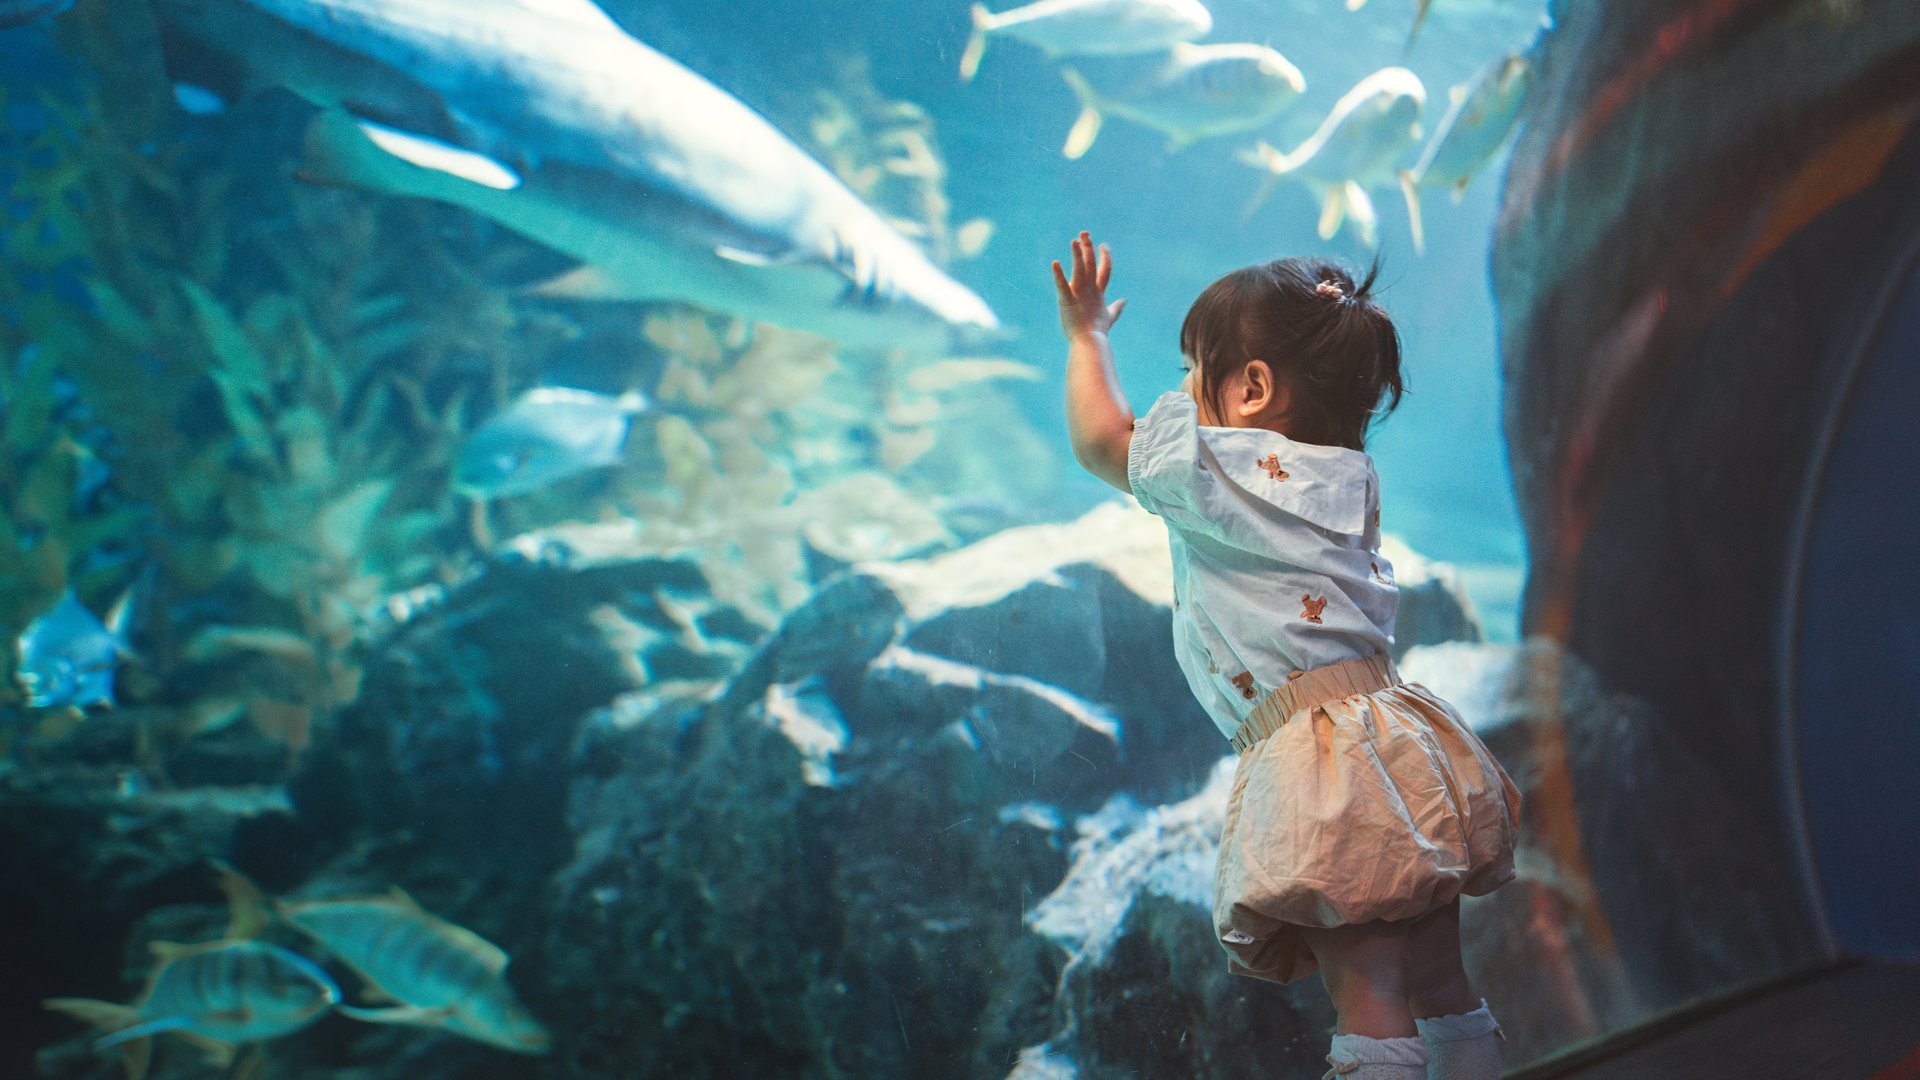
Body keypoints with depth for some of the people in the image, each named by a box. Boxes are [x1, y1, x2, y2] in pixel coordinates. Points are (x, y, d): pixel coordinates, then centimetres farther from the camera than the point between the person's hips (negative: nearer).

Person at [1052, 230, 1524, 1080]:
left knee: (1370, 1000, -8)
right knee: (1442, 991, 15)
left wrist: (1086, 336, 26)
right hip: (1403, 740, 8)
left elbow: (1097, 438, 11)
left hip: (1317, 757, -8)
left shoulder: (1211, 469, -4)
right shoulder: (1349, 475, 15)